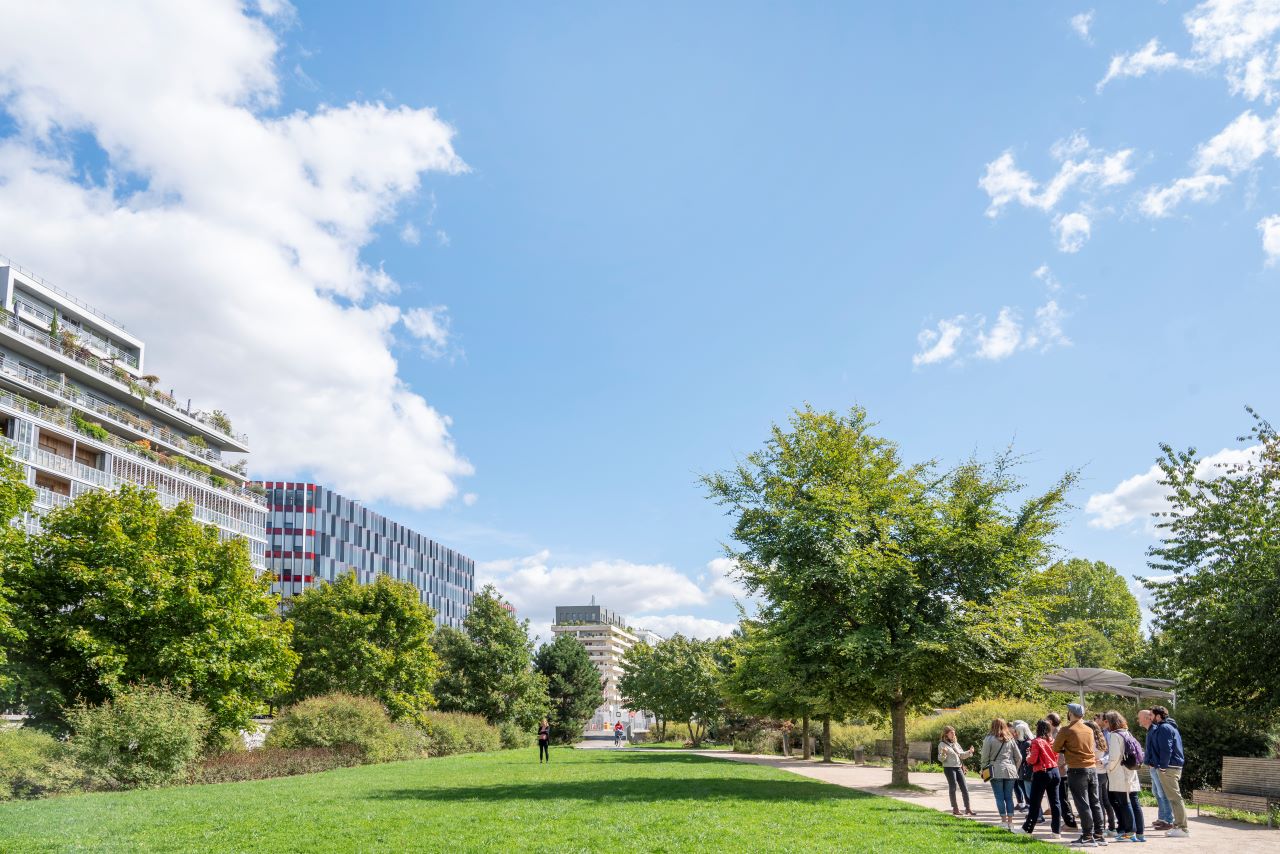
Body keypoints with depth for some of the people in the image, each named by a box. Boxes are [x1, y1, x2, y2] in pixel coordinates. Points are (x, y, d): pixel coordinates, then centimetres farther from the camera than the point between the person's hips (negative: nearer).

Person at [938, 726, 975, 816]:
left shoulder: (956, 744, 17)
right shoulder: (942, 744, -3)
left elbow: (962, 755, 20)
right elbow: (940, 759, -7)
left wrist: (969, 752, 5)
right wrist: (943, 753, -27)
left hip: (958, 768, 6)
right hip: (949, 768, -6)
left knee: (964, 788, 4)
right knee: (953, 787, -5)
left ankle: (967, 809, 9)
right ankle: (955, 809, 4)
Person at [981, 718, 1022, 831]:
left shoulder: (989, 739, -3)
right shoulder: (1010, 739, 9)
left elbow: (985, 758, -3)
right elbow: (1018, 757, 12)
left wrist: (985, 770, 8)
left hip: (996, 772, -4)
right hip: (1010, 771, 4)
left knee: (1000, 797, 1)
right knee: (1009, 797, 8)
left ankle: (1004, 823, -1)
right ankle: (1010, 823, 7)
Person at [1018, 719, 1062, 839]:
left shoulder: (1037, 742, -11)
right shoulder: (1052, 741, 5)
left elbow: (1033, 760, -13)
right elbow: (1056, 757, 12)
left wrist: (1028, 756, 7)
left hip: (1041, 773, -6)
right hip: (1054, 772, 6)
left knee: (1035, 803, 2)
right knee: (1055, 802, 7)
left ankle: (1027, 829, 10)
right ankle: (1057, 831, 7)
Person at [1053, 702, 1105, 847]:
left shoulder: (1066, 730, -8)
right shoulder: (1089, 730, 9)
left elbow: (1056, 748, -1)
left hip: (1077, 770, -6)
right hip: (1092, 768, 6)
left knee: (1083, 804, -2)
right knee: (1095, 803, 11)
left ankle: (1088, 836, -1)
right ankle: (1099, 835, 16)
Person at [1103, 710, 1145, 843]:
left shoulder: (1114, 735, -12)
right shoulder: (1127, 734, 13)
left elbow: (1114, 757, -18)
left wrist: (1108, 768, -3)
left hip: (1120, 777, -8)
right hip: (1131, 774, 8)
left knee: (1124, 803, -3)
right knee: (1134, 803, 7)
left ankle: (1130, 833, 0)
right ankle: (1139, 833, 9)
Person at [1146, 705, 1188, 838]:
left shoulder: (1164, 728, -13)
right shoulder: (1169, 727, 19)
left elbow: (1166, 749, -21)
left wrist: (1163, 766, -20)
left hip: (1168, 768, -10)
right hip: (1175, 766, 10)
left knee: (1175, 797, -8)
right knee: (1174, 797, 13)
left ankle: (1183, 828, -7)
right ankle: (1178, 825, 18)